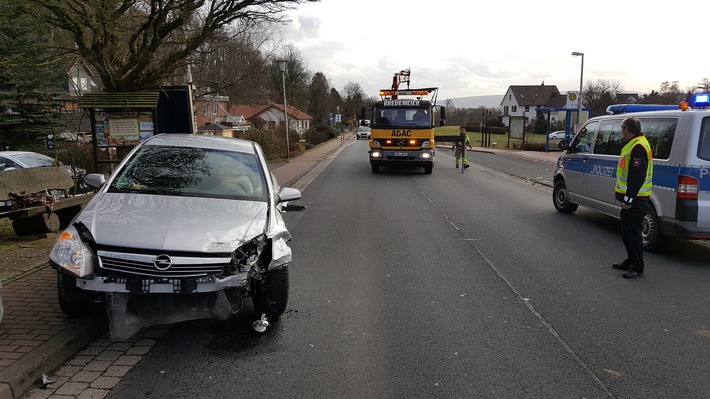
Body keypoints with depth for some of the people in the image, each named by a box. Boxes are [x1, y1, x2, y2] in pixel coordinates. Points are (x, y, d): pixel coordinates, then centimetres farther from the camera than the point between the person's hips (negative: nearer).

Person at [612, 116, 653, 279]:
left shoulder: (638, 146, -18)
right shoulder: (634, 144, 16)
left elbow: (637, 177, -24)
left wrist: (628, 198, -24)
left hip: (634, 199, -11)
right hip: (631, 198, 11)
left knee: (633, 232, -6)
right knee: (627, 231, 18)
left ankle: (637, 267, 0)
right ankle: (631, 261, 29)